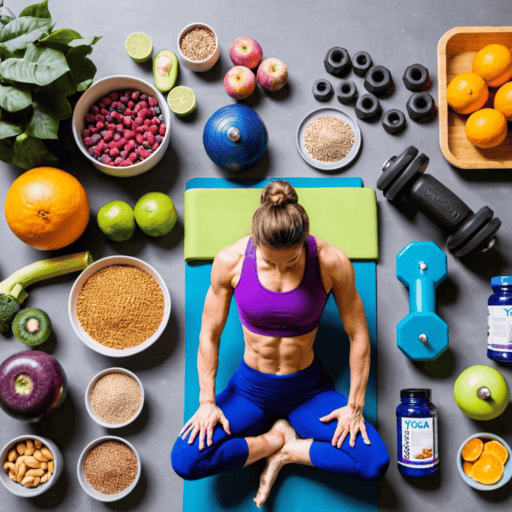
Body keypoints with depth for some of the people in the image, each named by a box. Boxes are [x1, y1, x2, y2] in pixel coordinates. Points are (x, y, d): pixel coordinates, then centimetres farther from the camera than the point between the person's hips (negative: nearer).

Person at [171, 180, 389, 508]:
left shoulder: (331, 262, -19)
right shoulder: (230, 261, -16)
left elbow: (358, 336, -7)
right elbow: (209, 335, -5)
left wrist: (355, 404, -7)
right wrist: (207, 400, -7)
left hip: (307, 388, 0)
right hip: (250, 386, 1)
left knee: (375, 463, -21)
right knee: (185, 461, -20)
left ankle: (287, 450, 2)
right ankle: (276, 440, 2)